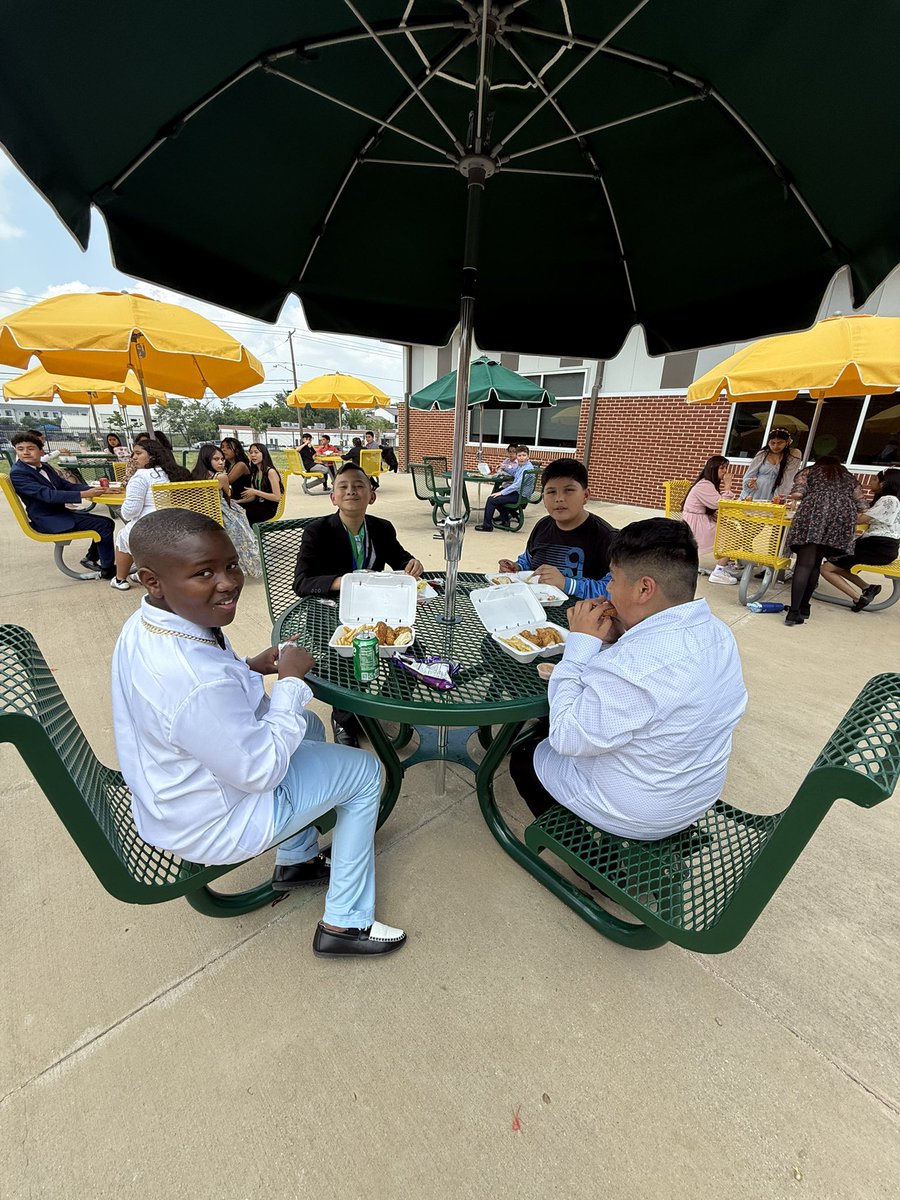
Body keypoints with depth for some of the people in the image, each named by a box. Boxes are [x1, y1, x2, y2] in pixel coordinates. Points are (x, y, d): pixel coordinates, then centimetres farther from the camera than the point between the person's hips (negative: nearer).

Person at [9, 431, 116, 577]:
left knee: (106, 522, 6)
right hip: (48, 521, -9)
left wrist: (93, 489, -12)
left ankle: (91, 558, 15)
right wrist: (83, 494, -34)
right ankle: (108, 569, -13)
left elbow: (66, 485, 8)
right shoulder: (17, 473, -15)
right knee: (104, 525, -19)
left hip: (60, 513, 9)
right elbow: (47, 494, -27)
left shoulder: (45, 467, 11)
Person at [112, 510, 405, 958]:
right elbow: (262, 772, -28)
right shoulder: (200, 684, -40)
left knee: (309, 727, 25)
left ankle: (296, 861, 39)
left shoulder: (143, 624, -9)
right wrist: (290, 680, -21)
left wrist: (250, 667, -7)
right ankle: (345, 924, 18)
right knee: (365, 772, 1)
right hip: (210, 825, -9)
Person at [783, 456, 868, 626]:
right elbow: (861, 506, 21)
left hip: (815, 512, -3)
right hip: (843, 517, 3)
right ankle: (804, 607, 11)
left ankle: (794, 611, -20)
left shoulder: (809, 471, 24)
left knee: (804, 563, -10)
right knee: (815, 564, 12)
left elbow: (797, 494, 4)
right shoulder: (850, 478, 32)